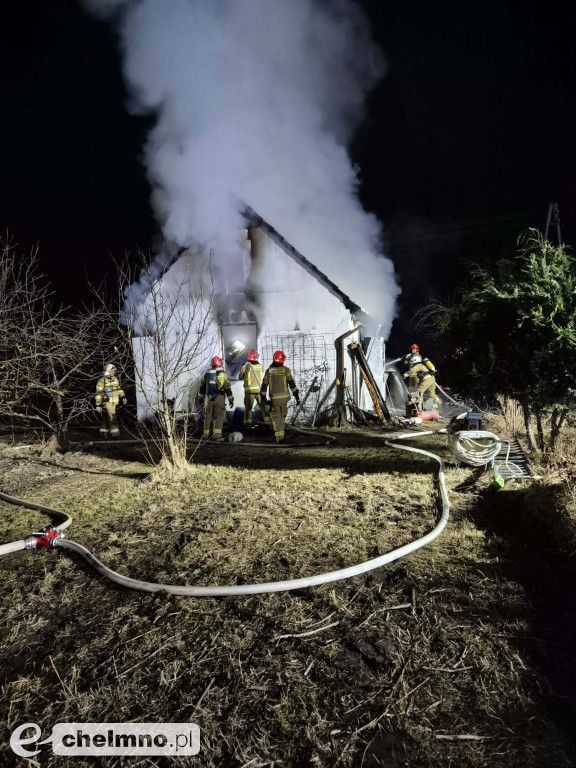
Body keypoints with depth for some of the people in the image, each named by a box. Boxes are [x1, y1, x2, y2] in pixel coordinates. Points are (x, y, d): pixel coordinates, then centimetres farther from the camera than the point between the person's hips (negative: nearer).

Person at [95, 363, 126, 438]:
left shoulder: (115, 379, 11)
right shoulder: (102, 381, -11)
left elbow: (119, 389, 22)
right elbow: (98, 394, -9)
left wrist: (123, 396, 9)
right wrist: (98, 404, -11)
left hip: (114, 403, 7)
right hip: (107, 403, -7)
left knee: (106, 419, 15)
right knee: (112, 418, -13)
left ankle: (104, 432, 24)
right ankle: (114, 432, -8)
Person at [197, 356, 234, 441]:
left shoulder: (206, 374, 7)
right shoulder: (223, 375, -4)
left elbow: (201, 387, 16)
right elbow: (228, 388, -4)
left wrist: (200, 397, 30)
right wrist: (231, 399, 2)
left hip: (208, 398, 3)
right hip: (219, 399, -3)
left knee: (207, 416, 13)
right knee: (218, 417, 0)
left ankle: (206, 434, 17)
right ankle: (217, 434, -7)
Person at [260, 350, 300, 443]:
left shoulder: (269, 371, 2)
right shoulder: (285, 370, -4)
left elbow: (264, 385, 4)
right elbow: (292, 384, -8)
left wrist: (263, 397, 14)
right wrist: (297, 396, -4)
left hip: (274, 398, 0)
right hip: (284, 397, 0)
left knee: (276, 417, 7)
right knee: (282, 415, 18)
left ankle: (279, 436, -6)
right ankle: (280, 433, 26)